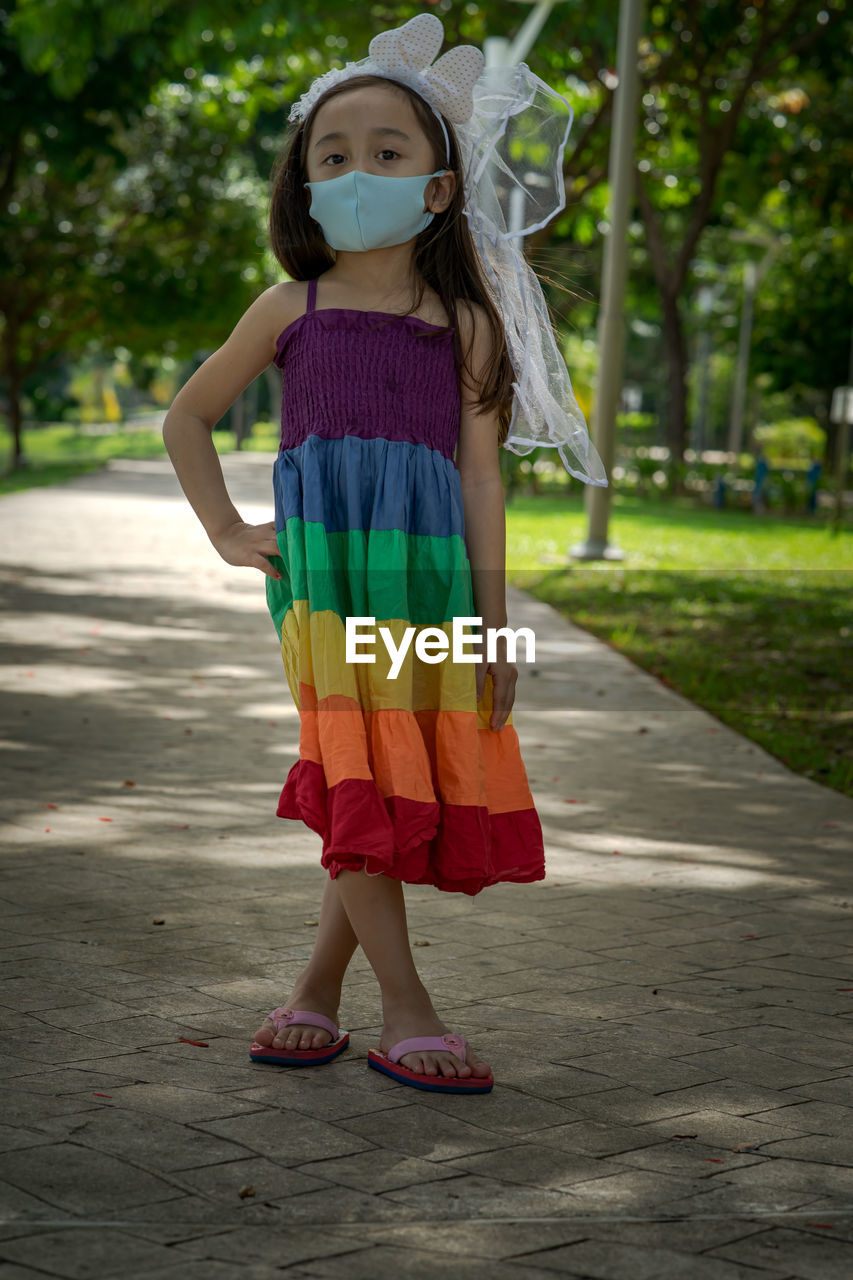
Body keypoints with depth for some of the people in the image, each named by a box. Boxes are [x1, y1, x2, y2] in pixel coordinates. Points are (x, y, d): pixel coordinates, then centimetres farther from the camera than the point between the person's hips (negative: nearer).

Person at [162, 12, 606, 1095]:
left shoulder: (463, 324, 8)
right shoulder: (289, 310, 8)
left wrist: (492, 615, 1)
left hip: (428, 570, 2)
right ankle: (405, 1010, -1)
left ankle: (317, 987, 18)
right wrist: (228, 534, 10)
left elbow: (479, 474, 6)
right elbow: (186, 416, 19)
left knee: (401, 800, 3)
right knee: (360, 785, -7)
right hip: (321, 569, -1)